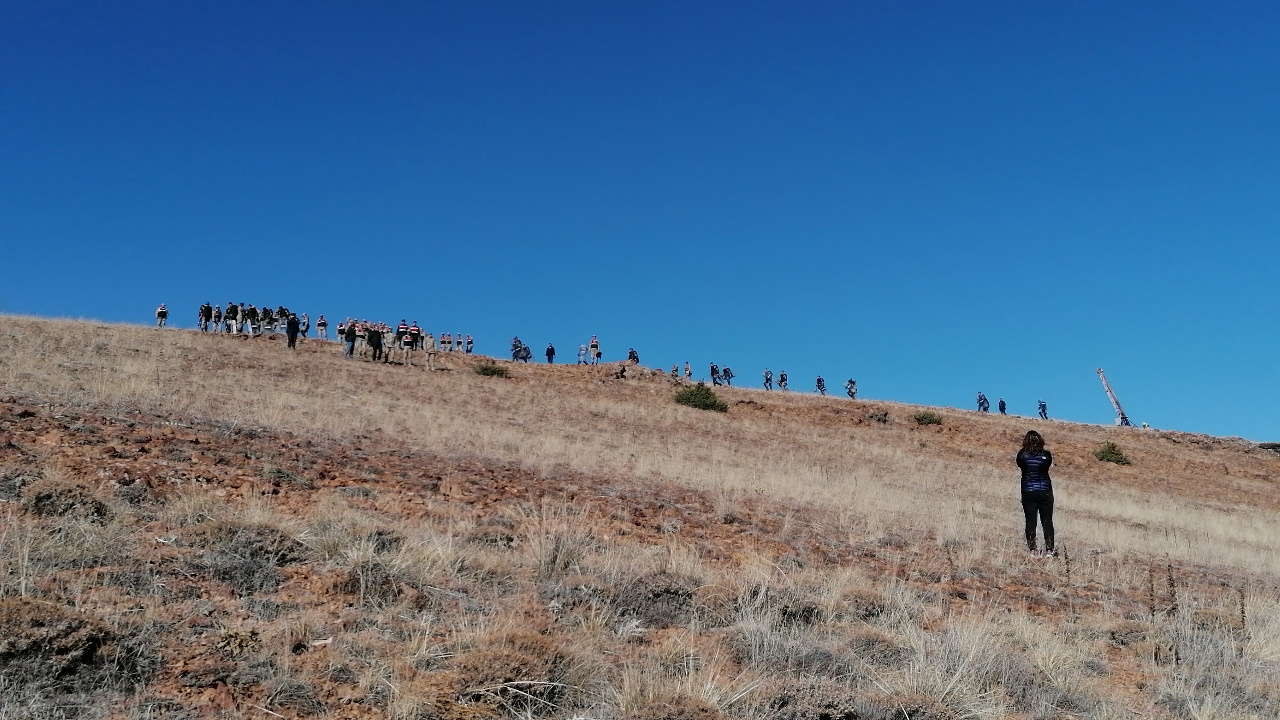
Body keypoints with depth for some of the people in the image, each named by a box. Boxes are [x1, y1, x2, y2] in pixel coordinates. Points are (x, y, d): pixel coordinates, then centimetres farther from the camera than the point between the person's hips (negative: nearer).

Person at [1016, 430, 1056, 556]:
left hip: (1028, 492, 0)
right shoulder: (1046, 455, -6)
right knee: (1047, 521, 6)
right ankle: (1049, 550, 5)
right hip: (1045, 491, 0)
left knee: (1030, 522, 4)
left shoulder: (1022, 455, -8)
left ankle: (1032, 549, 4)